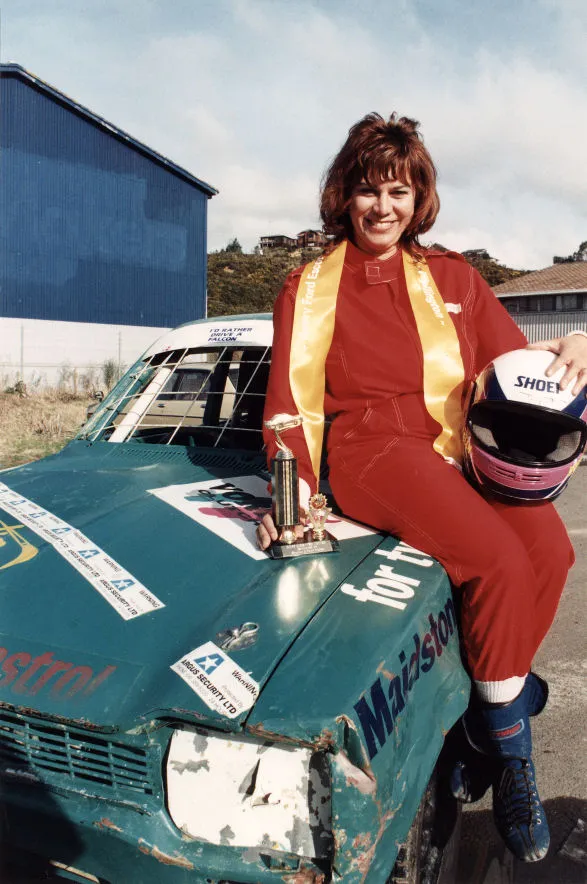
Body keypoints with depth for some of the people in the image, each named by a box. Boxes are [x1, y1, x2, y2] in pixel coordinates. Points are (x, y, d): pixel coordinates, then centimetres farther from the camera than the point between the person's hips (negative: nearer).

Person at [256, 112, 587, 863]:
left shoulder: (452, 277, 18)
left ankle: (494, 693, 3)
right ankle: (509, 752, -1)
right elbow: (292, 394, 3)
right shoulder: (312, 286, 9)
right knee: (499, 560, -25)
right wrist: (293, 483, -11)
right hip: (375, 447, -4)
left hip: (463, 444, 4)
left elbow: (510, 362, 10)